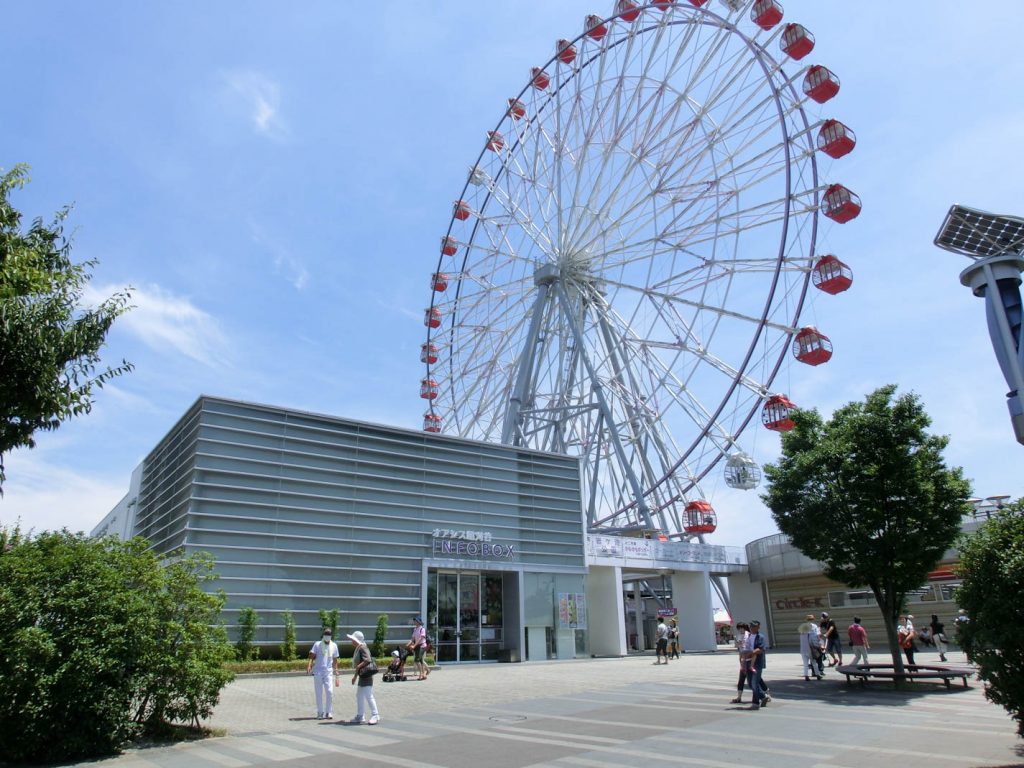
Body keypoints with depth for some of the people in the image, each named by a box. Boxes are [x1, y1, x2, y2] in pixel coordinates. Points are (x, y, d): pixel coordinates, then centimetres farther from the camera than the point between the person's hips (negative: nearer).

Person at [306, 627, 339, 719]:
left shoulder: (334, 645, 8)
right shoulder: (317, 644, 2)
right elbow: (311, 656, -5)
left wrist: (336, 673, 11)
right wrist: (309, 666, -24)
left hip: (328, 672, 1)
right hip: (317, 672, -1)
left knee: (330, 692, -10)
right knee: (319, 694, 3)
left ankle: (329, 712, 1)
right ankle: (320, 713, 16)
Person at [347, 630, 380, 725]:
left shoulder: (362, 648, -16)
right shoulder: (357, 649, 14)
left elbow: (367, 660, -28)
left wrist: (358, 667, -24)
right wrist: (355, 676, 22)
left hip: (366, 675, -11)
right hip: (362, 676, 11)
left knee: (368, 695, -8)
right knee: (359, 695, 17)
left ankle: (375, 715, -2)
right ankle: (360, 716, 26)